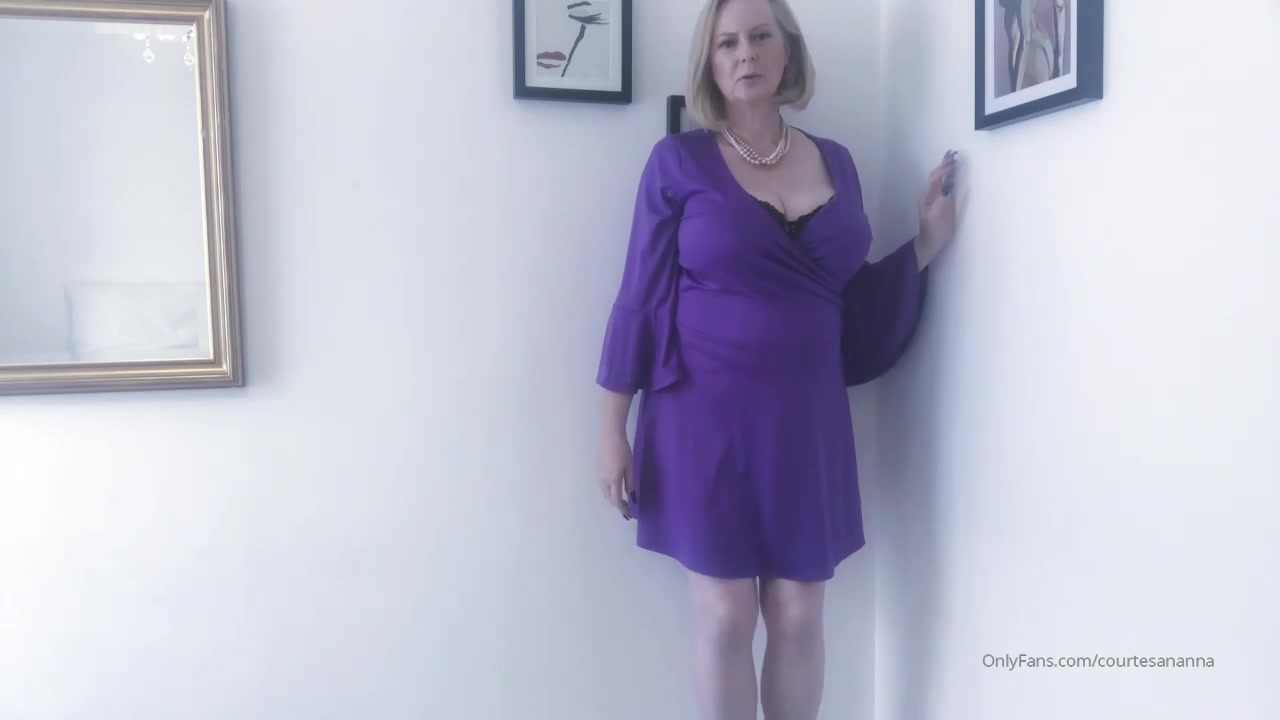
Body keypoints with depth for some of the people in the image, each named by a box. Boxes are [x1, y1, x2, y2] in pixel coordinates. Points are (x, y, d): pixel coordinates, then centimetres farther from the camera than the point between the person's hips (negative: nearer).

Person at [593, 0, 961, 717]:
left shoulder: (836, 162, 7)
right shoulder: (679, 160, -4)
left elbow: (854, 302, 13)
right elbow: (641, 298, -4)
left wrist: (925, 245, 2)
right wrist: (613, 429, -6)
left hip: (807, 417, 3)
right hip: (707, 416, -3)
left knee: (799, 615, 10)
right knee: (725, 613, 6)